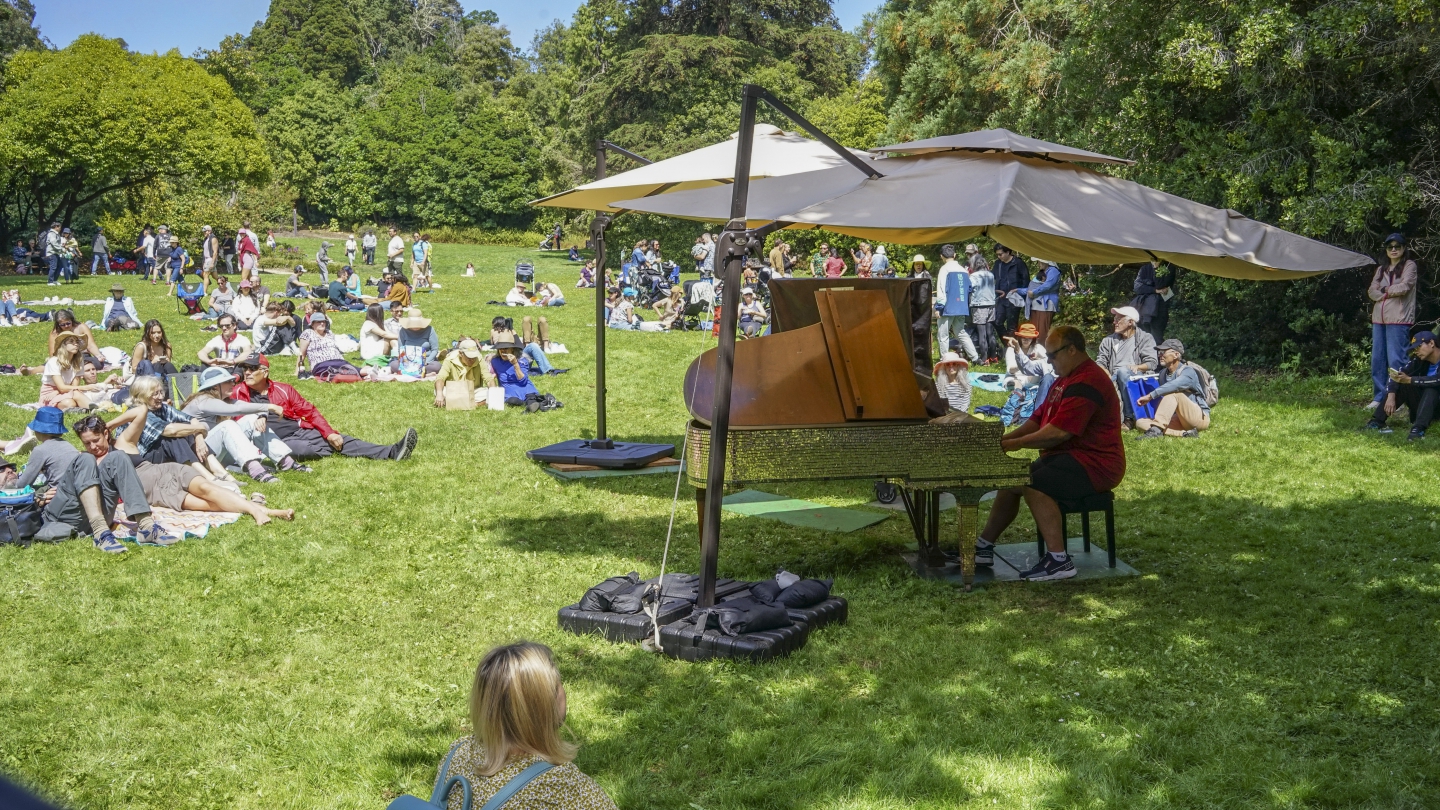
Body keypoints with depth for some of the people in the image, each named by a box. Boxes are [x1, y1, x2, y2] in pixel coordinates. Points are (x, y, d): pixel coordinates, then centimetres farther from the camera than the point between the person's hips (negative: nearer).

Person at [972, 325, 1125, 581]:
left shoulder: (1086, 383, -19)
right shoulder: (1065, 380, 18)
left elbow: (1058, 433, -25)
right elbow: (1038, 419, 19)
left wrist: (1017, 443, -14)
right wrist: (1005, 439, 5)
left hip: (1094, 466, -11)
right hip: (1069, 457, 11)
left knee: (1033, 484, -29)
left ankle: (1059, 560, -27)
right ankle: (984, 547, 15)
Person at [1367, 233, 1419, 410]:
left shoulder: (1410, 265, 3)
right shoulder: (1381, 269, 20)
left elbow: (1404, 287, -11)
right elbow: (1372, 291, 7)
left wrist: (1384, 290, 4)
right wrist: (1392, 292, -8)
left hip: (1399, 319, -6)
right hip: (1379, 318, 6)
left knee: (1396, 360, -10)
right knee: (1377, 359, 5)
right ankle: (1380, 396, 11)